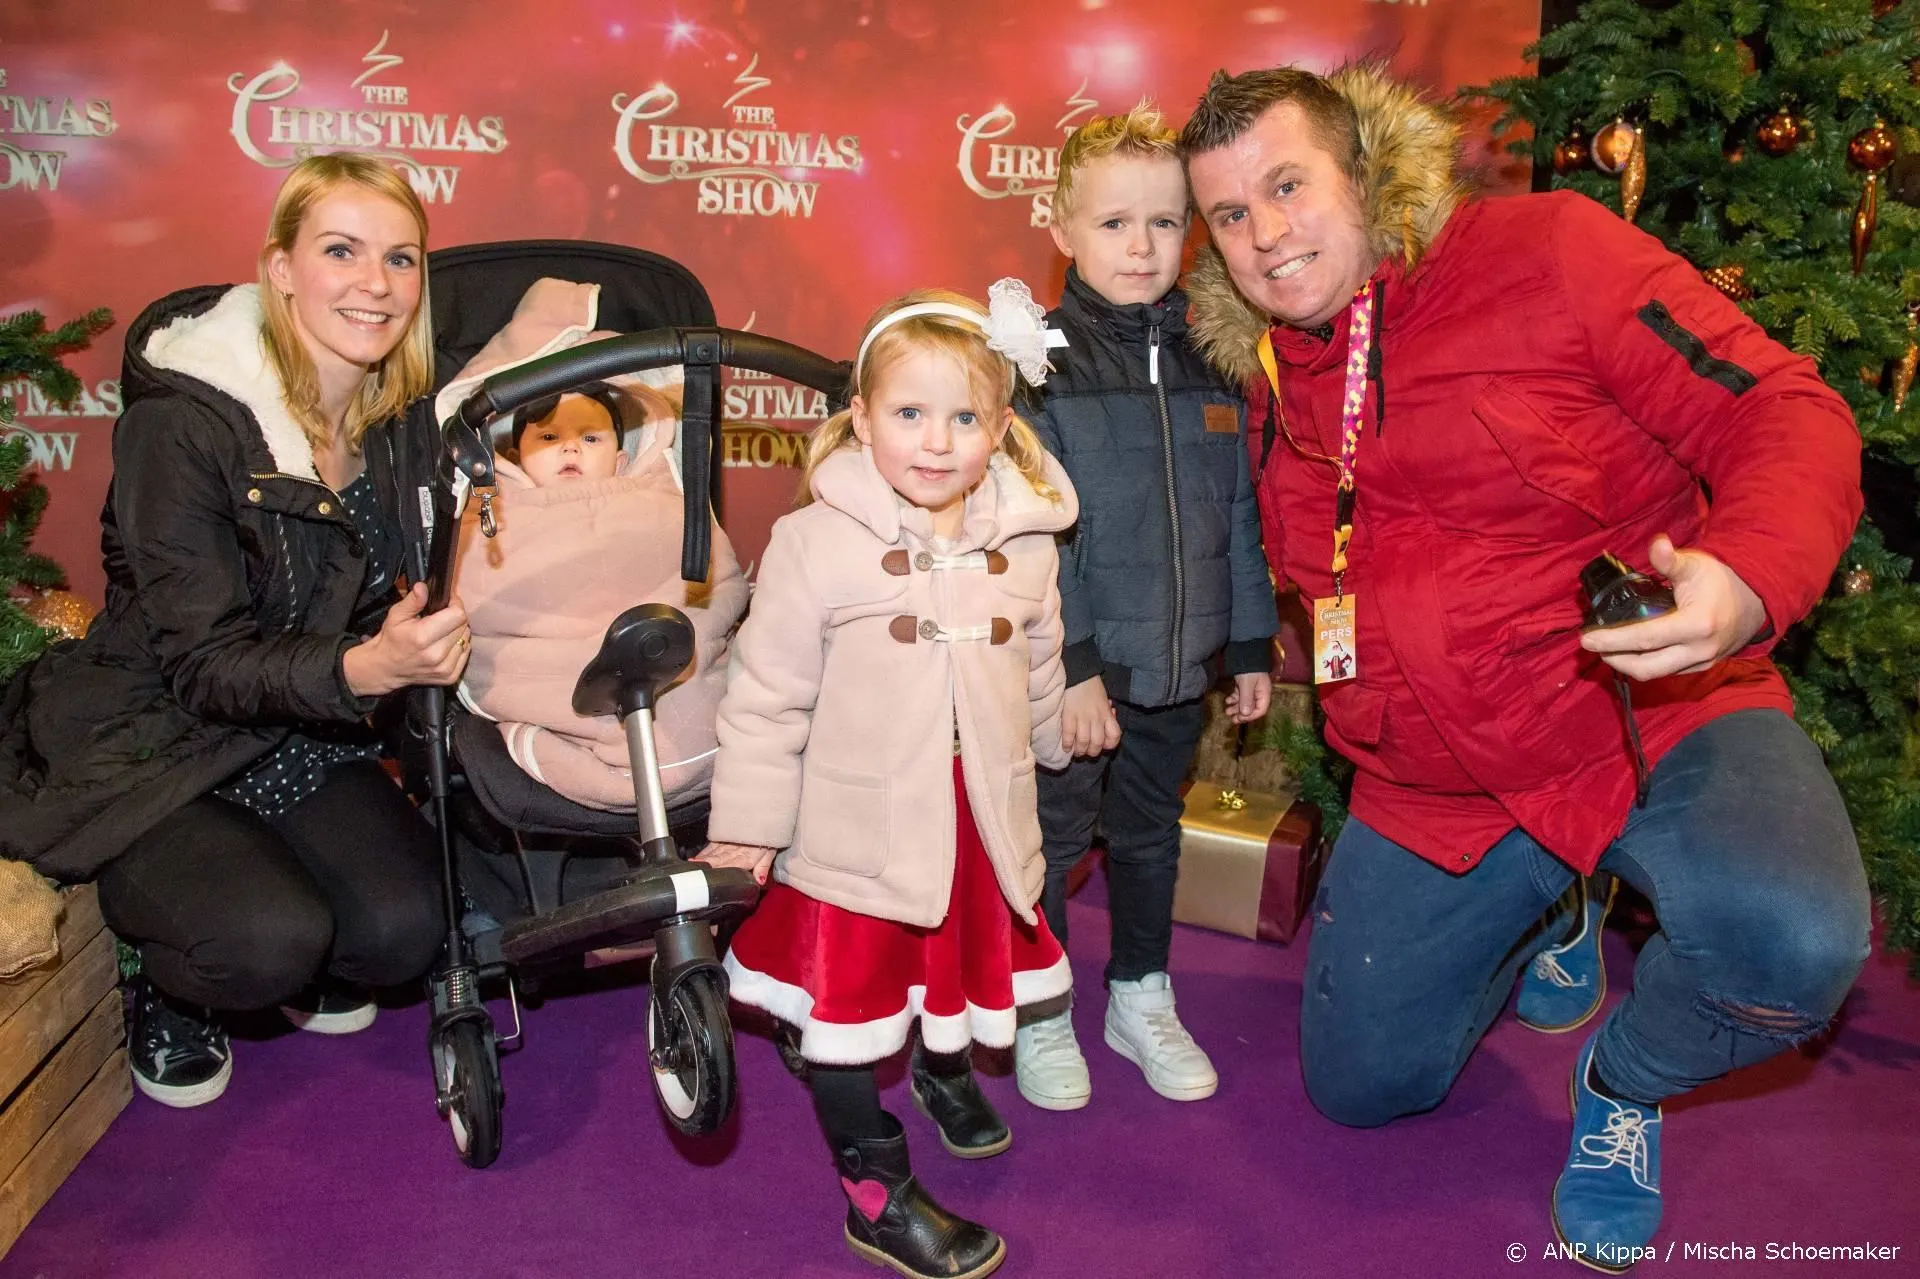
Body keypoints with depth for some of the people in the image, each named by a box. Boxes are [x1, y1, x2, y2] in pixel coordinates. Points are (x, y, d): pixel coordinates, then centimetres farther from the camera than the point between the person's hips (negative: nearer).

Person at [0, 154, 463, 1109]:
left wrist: (417, 645, -19)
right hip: (146, 746, -4)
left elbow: (404, 600, 5)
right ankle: (168, 991, 8)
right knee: (272, 938, -27)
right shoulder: (182, 422, -20)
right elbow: (205, 664, -23)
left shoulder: (403, 427, -3)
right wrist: (360, 669, -41)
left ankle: (300, 968, 17)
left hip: (300, 738, 5)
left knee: (400, 929, -18)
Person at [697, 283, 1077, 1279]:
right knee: (847, 1006, 8)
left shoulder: (1025, 543, -2)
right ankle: (877, 1192, 28)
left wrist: (1061, 747, 28)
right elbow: (767, 697, -11)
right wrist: (745, 824, -9)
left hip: (980, 825, 4)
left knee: (965, 962, 25)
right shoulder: (815, 542, -15)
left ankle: (947, 1066, 58)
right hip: (856, 831, -4)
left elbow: (1039, 676, 15)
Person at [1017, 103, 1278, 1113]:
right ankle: (1041, 1015, 28)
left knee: (1151, 833, 19)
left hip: (1177, 669, 5)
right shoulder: (1039, 360, -10)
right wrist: (1072, 667, -19)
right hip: (1072, 669, -4)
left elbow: (1239, 516, 11)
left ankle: (1142, 998, 37)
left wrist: (1250, 647, 10)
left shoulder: (1209, 364, 6)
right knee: (1052, 838, 8)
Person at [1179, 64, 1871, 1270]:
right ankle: (1537, 924, 39)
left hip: (1659, 718, -5)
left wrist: (1747, 580, -33)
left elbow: (1783, 410, -14)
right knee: (1360, 1086, 11)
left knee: (1786, 941, -36)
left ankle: (1625, 1080, 2)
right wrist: (1362, 723, 10)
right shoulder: (1273, 387, 6)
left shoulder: (1546, 252, -11)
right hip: (1434, 786, 5)